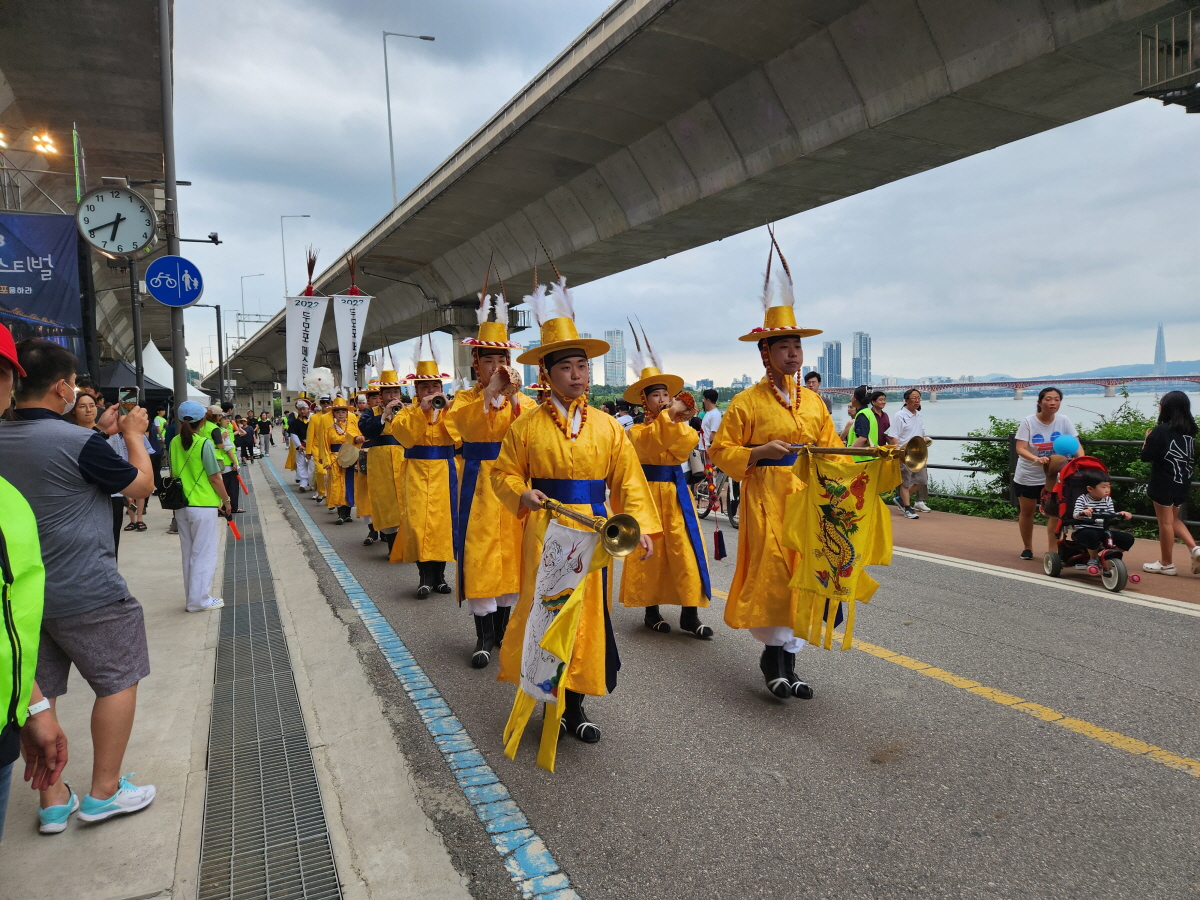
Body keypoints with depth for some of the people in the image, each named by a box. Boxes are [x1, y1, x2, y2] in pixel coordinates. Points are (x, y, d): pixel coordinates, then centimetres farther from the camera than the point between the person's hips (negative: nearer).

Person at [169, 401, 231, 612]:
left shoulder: (174, 443, 4)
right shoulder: (205, 444, -14)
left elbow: (173, 474, 11)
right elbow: (215, 478, -12)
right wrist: (226, 501, -1)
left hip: (181, 506, 6)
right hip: (203, 505, -6)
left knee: (188, 553, 15)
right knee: (204, 554, 3)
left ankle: (191, 598, 22)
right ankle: (199, 600, 6)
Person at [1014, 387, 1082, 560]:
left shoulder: (1063, 421, -7)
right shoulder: (1028, 422, -15)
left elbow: (1076, 443, -11)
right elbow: (1020, 449, -23)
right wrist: (1036, 459, -43)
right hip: (1027, 477, -1)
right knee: (1027, 512, 11)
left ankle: (1053, 550, 0)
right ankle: (1027, 548, 28)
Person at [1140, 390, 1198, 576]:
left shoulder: (1161, 431, -17)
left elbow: (1145, 456, -17)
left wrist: (1148, 439, 0)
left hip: (1163, 484, -7)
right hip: (1183, 483, 7)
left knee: (1166, 522, 3)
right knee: (1174, 519, 21)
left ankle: (1166, 563, 12)